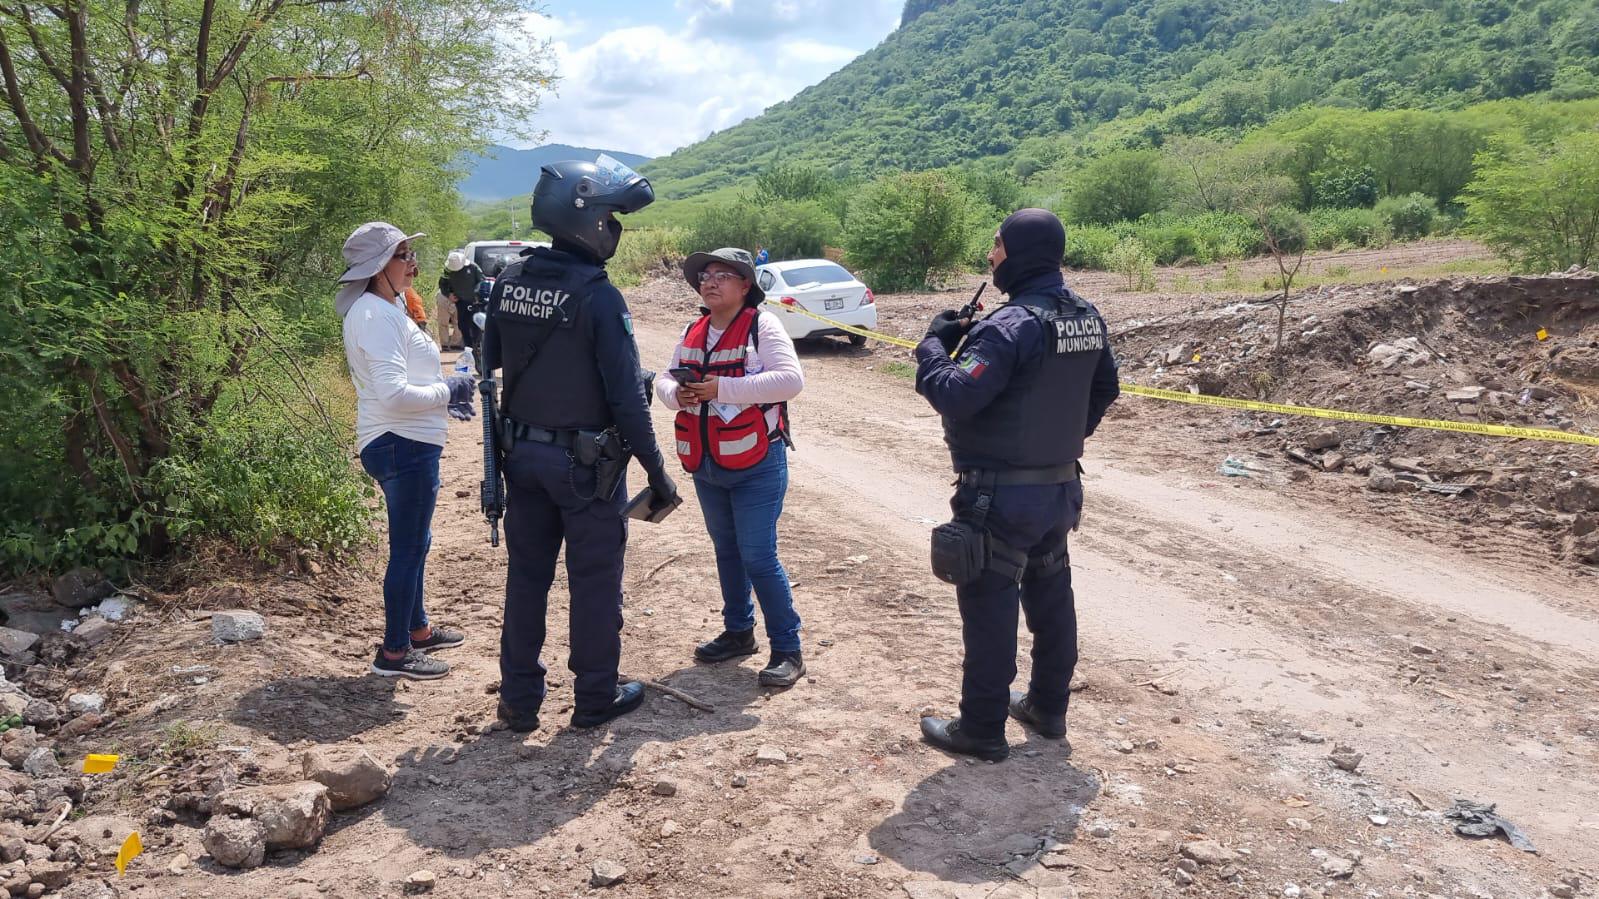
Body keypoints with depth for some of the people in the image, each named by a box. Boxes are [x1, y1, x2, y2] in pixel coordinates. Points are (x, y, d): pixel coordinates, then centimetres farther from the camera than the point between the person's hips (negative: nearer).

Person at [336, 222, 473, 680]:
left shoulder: (384, 308, 14)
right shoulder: (377, 316, -19)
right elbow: (393, 394, -27)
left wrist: (443, 395, 13)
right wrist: (448, 391, -15)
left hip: (406, 442, 11)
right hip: (402, 445, -11)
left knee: (415, 541, 22)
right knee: (408, 548, -1)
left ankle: (418, 628, 37)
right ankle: (394, 653, 11)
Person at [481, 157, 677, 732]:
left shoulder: (509, 282, 1)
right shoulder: (598, 296, -19)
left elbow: (491, 364, 11)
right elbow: (627, 396, -20)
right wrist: (657, 472, -12)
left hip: (523, 453, 6)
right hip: (586, 462, -6)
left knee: (526, 576, 15)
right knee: (594, 582, 8)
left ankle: (519, 701, 24)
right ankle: (595, 698, 21)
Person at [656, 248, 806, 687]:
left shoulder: (762, 326, -11)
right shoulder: (693, 333, 9)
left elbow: (790, 379, -23)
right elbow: (665, 378, 14)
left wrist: (723, 388, -26)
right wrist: (675, 393, -11)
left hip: (757, 464, -7)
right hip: (706, 466, 7)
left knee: (758, 556, -7)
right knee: (726, 551, 18)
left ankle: (787, 649, 5)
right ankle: (738, 632, 34)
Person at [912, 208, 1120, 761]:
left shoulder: (1011, 326, -22)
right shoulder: (1088, 318, 5)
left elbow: (955, 397, -27)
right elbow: (1104, 390, 17)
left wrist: (934, 343, -12)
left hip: (1001, 494, -8)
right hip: (1061, 486, 8)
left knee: (989, 607, 3)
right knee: (1051, 596, 19)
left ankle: (982, 729, 13)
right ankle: (1048, 708, 34)